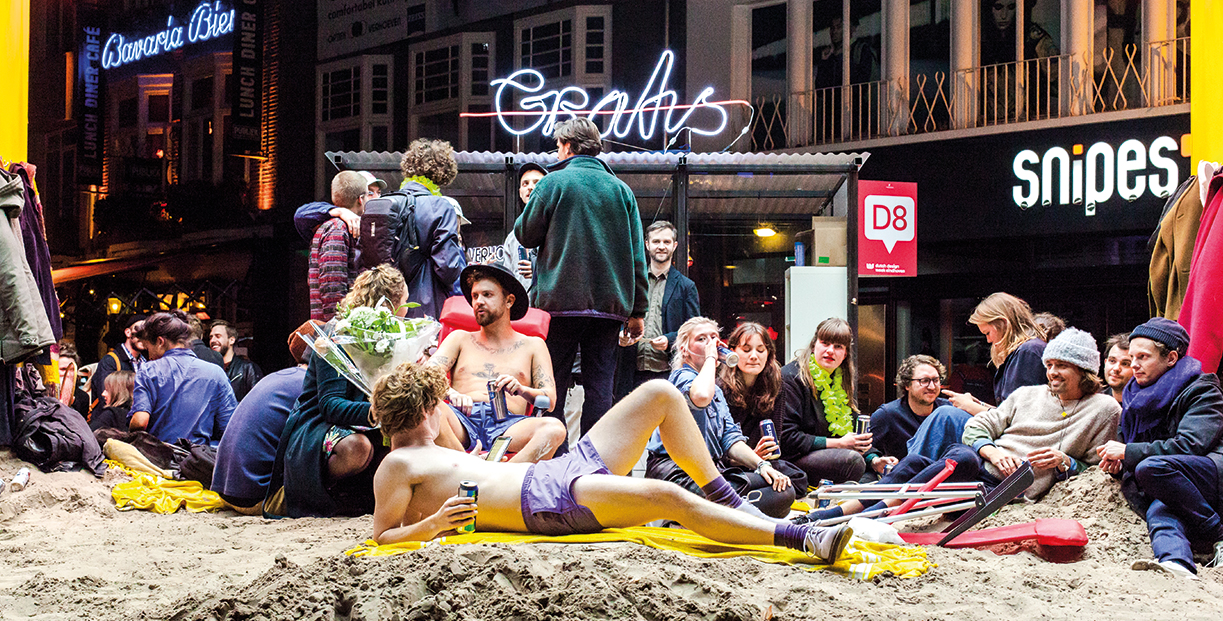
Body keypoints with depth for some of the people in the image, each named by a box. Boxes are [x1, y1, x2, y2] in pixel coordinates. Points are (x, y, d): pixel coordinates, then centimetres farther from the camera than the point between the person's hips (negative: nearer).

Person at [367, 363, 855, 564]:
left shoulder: (431, 454, 26)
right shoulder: (397, 466, 2)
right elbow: (383, 537, -6)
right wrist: (432, 525, -20)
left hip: (565, 471, 11)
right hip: (551, 501, -11)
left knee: (660, 394, 7)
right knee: (666, 496, -34)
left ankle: (728, 501, 7)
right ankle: (802, 538, -36)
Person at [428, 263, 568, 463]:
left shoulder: (532, 345, 25)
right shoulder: (460, 339, 28)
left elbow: (550, 400, 13)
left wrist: (521, 390, -9)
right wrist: (452, 394, -13)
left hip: (507, 422, 0)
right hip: (464, 420, 0)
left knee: (554, 428, -35)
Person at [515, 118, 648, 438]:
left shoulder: (553, 183, -3)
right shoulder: (621, 189, 8)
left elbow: (525, 234, 4)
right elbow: (637, 255, 7)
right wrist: (638, 310, 10)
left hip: (562, 301, -3)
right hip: (610, 303, 3)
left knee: (553, 384, 5)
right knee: (600, 384, 4)